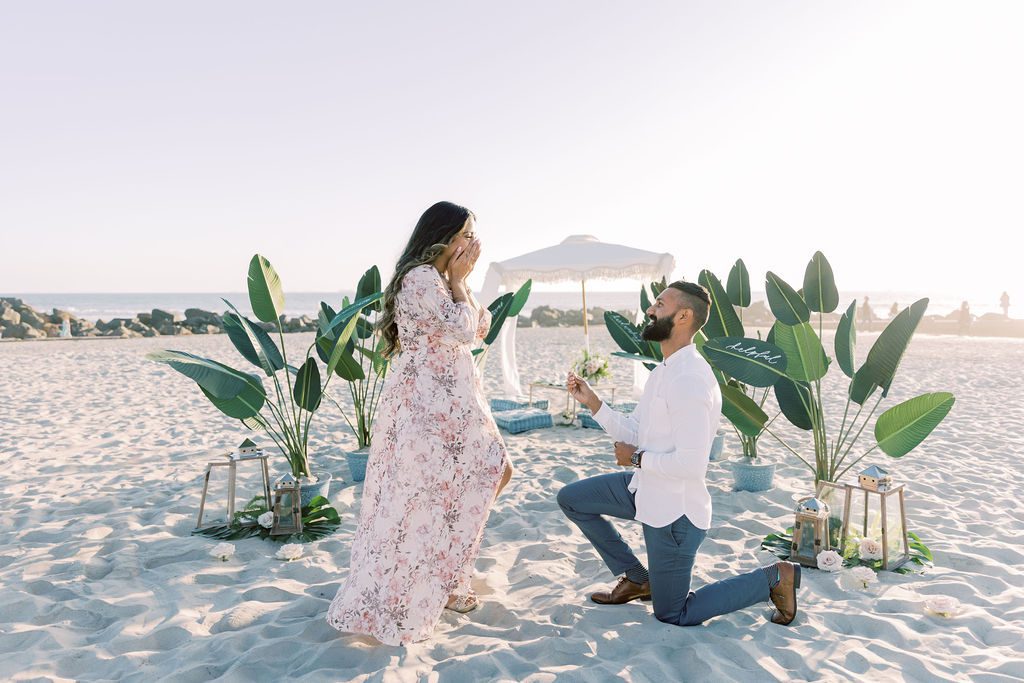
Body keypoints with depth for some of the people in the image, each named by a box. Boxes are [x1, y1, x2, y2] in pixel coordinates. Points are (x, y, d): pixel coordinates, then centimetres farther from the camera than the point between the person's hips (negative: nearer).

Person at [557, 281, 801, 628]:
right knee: (571, 499, 13)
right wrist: (591, 401, 0)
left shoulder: (689, 379, -27)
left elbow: (691, 464, -30)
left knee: (673, 615, 7)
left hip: (674, 511, -9)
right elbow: (633, 433, 10)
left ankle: (773, 578, 17)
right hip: (646, 489, 9)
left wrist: (637, 459, -16)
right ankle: (637, 579, 22)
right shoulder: (664, 370, 6)